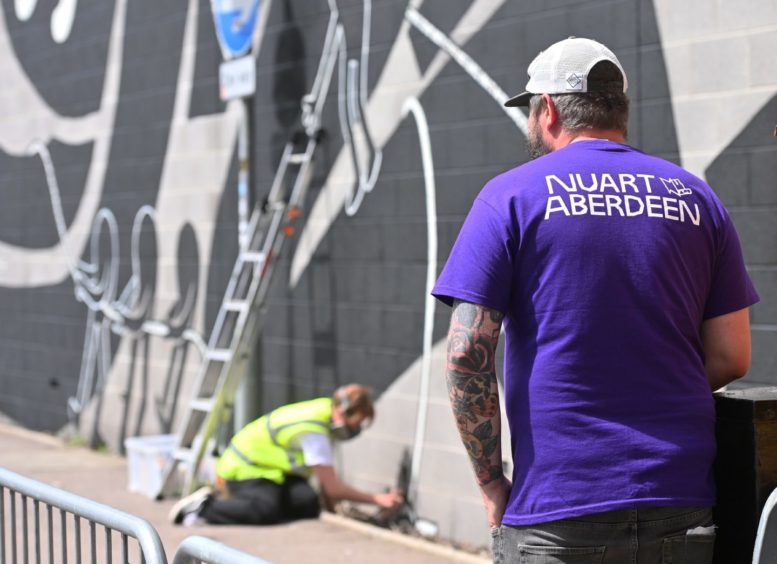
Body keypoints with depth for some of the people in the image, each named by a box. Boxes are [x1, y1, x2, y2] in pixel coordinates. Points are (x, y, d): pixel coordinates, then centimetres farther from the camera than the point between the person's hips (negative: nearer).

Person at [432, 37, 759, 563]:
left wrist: (492, 484, 0)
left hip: (557, 515, -3)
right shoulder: (694, 197, 9)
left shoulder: (513, 195, -1)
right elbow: (732, 358, 8)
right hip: (683, 510, 4)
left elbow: (467, 355, -8)